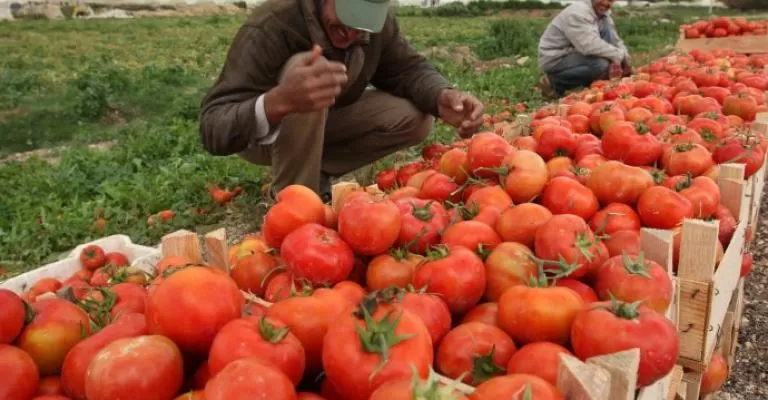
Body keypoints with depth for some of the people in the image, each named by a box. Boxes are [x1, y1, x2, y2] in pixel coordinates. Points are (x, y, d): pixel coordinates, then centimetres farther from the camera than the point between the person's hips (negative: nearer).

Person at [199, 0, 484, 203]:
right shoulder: (271, 26, -33)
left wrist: (442, 97, -33)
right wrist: (279, 101, -60)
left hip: (323, 126, 5)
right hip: (264, 135, -5)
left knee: (416, 119, -15)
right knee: (306, 67, -36)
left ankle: (316, 174, 0)